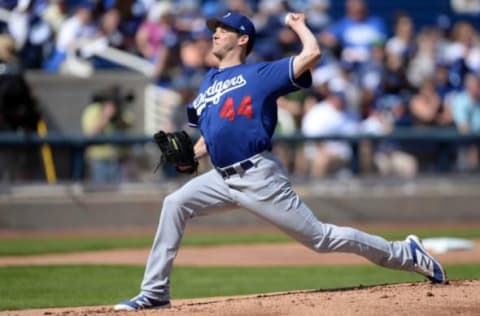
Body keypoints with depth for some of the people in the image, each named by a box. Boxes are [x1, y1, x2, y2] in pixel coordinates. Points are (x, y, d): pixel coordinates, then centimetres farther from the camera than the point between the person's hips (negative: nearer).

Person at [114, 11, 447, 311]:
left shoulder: (260, 74, -3)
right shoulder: (208, 84, 18)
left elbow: (312, 54, -15)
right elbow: (208, 136, 24)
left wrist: (298, 24, 2)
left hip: (259, 176, -7)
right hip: (222, 177, 7)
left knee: (320, 237, -6)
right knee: (175, 204, -8)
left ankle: (405, 254, 6)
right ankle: (154, 293, -5)